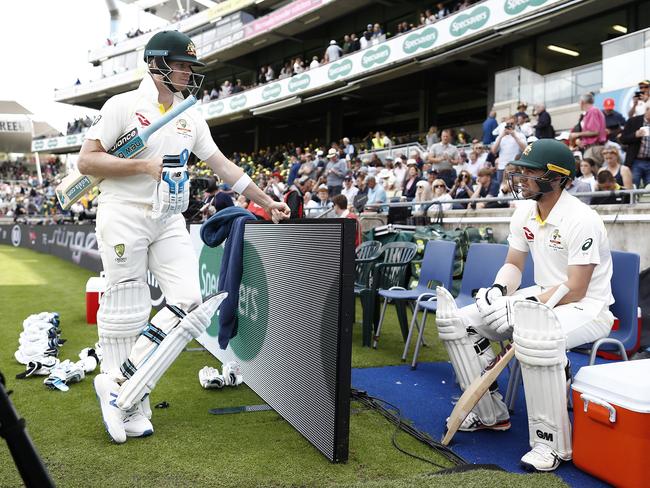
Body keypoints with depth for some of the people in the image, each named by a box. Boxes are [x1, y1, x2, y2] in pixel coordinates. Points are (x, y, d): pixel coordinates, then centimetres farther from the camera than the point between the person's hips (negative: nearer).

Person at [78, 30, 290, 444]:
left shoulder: (190, 116, 12)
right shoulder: (123, 105, -3)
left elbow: (222, 165, 13)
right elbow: (87, 161, -7)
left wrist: (267, 202, 9)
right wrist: (144, 165, -15)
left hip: (169, 220, 6)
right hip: (124, 216, -5)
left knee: (189, 301, -7)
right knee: (127, 313, -3)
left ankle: (118, 385, 3)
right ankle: (133, 405, 10)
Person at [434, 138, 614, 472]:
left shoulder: (582, 220, -21)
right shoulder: (524, 212, 2)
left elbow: (575, 290, -24)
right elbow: (513, 264, 10)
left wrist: (522, 306, -29)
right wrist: (499, 289, -11)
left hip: (586, 307, -8)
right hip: (540, 298, 8)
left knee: (535, 335, -42)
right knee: (459, 320, -2)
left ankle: (552, 442, -24)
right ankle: (490, 413, 9)